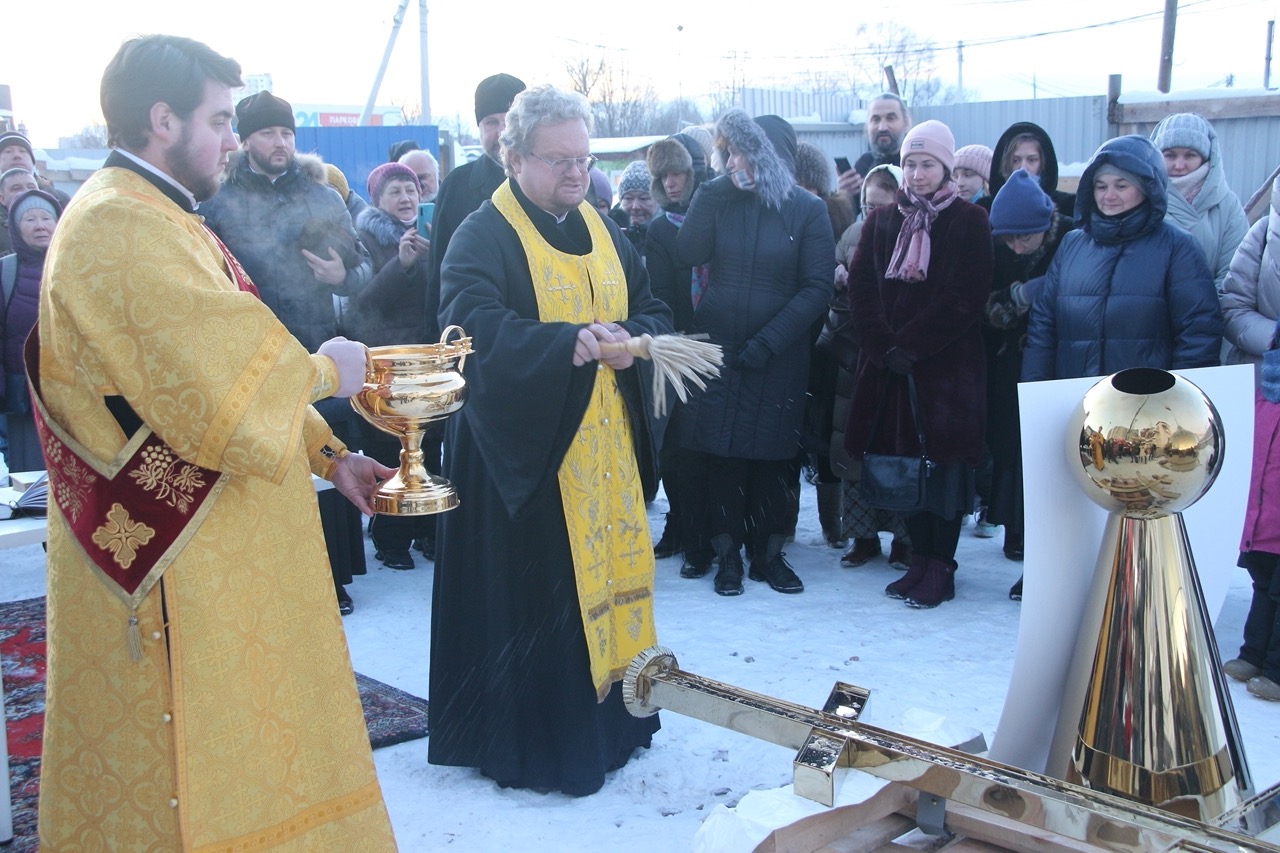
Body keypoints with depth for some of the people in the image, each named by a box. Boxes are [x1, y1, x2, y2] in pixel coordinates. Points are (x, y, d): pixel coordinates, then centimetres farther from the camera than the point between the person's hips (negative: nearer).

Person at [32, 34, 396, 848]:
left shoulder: (162, 219, 14)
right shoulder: (120, 227, -20)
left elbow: (227, 361, 16)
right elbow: (233, 379, -24)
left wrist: (327, 452, 9)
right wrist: (322, 371, -5)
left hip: (218, 548, 10)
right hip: (171, 565, -10)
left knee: (241, 726, 19)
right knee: (195, 756, 4)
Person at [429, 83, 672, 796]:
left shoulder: (604, 232, 14)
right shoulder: (485, 236, -8)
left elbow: (654, 310, 13)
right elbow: (471, 321, -25)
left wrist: (629, 336, -11)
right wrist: (566, 342, -37)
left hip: (607, 449, 7)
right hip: (526, 451, -6)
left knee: (608, 572, 11)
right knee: (535, 596, -3)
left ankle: (607, 719, 26)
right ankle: (532, 740, 11)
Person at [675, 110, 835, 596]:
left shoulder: (807, 210, -3)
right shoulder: (717, 201, 3)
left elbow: (817, 288, -8)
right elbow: (688, 255, -11)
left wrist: (768, 341, -15)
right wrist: (715, 191, -14)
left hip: (780, 355, -1)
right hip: (717, 349, 1)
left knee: (772, 455, 6)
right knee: (722, 454, 2)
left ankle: (770, 553, 18)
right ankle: (728, 555, 13)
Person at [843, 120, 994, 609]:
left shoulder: (970, 223, 0)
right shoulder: (882, 221, 12)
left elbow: (966, 298, -9)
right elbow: (861, 288, 4)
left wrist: (910, 345, -14)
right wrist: (884, 347, -10)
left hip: (947, 366, -4)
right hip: (889, 366, 4)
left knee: (944, 462, -2)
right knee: (904, 461, 5)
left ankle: (940, 569, 5)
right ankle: (919, 561, 15)